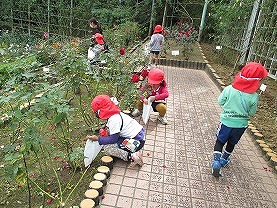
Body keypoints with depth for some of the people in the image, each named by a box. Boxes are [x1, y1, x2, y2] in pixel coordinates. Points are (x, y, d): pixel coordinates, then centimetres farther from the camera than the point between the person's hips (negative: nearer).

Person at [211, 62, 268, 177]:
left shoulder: (229, 89, -19)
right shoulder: (253, 96, -18)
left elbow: (220, 102, -5)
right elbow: (252, 112, -6)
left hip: (226, 121, -1)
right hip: (241, 125, 1)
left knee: (220, 142, 17)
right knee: (231, 143, 24)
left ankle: (216, 162, 6)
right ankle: (224, 159, 42)